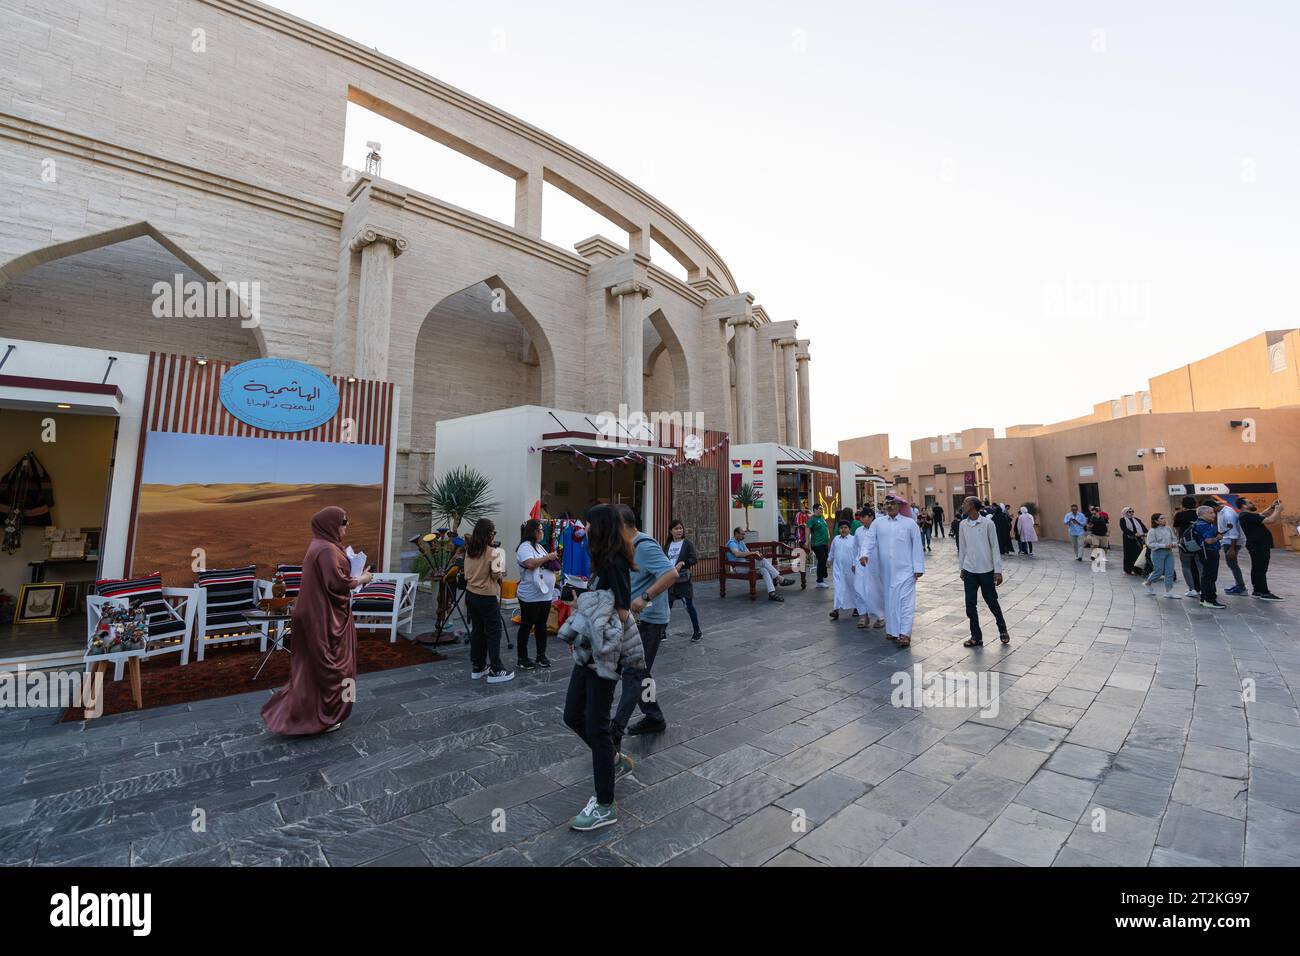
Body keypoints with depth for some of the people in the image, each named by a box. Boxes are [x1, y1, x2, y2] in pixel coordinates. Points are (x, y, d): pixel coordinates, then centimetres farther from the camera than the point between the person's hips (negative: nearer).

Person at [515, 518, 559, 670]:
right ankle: (523, 659, 13)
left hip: (545, 595, 8)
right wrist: (547, 557, -19)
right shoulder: (525, 547, -14)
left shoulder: (539, 546, 15)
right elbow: (530, 563, -30)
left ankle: (541, 655, 26)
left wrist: (553, 560, 1)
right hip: (530, 597, -8)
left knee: (542, 626, 15)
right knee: (526, 627, 4)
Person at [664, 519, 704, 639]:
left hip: (684, 579, -4)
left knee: (689, 606, 3)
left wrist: (682, 563, -24)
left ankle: (697, 632, 19)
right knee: (667, 607, 8)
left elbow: (695, 559, -12)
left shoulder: (688, 543, -3)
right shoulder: (667, 545, 11)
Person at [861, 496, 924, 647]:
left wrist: (918, 568, -1)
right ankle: (892, 631, 21)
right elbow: (870, 542, 1)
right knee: (889, 601, 10)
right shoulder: (877, 523, 7)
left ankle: (905, 634, -5)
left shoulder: (910, 523, 2)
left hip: (905, 570, -2)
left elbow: (917, 546, 2)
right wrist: (866, 555, -18)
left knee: (906, 601, -6)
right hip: (886, 571, 2)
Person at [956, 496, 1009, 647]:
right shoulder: (963, 525, 3)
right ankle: (976, 637, 12)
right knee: (970, 604, 2)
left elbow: (995, 547, -7)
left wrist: (998, 571, -9)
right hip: (969, 571, 3)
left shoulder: (988, 523, -9)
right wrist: (962, 568, 13)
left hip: (986, 570, -3)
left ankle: (1002, 629, 33)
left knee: (992, 602, 8)